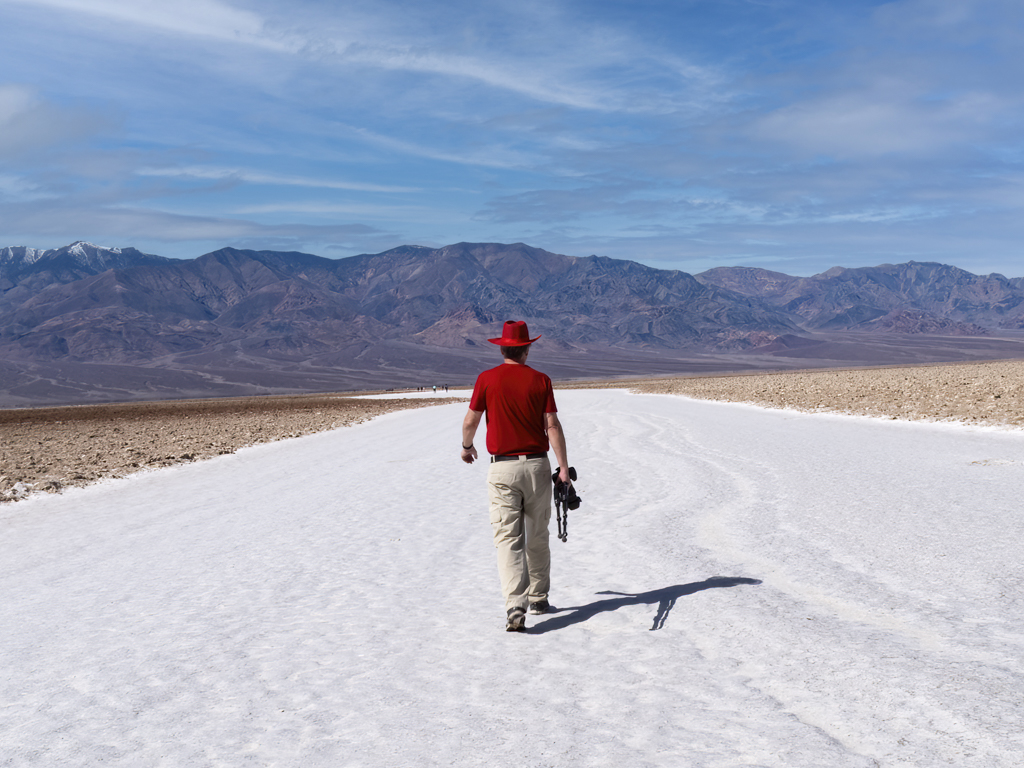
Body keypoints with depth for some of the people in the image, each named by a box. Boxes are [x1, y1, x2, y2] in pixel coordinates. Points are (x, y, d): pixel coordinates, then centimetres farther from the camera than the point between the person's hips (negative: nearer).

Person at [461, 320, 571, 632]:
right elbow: (552, 425, -5)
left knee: (508, 539, -3)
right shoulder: (540, 380, -1)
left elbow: (470, 421, 3)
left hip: (502, 468, -1)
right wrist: (563, 466, -3)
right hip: (537, 465, 2)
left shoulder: (487, 379, -3)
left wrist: (467, 447, 23)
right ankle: (538, 599, 29)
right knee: (537, 536, 16)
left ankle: (515, 608, -16)